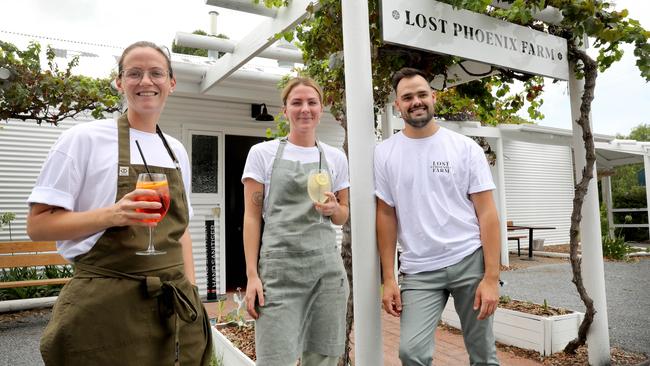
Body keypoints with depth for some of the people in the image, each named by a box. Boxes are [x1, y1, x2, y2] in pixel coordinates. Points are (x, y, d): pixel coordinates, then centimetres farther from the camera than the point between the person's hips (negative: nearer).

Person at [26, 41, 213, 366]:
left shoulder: (177, 151, 10)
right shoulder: (85, 138, -6)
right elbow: (38, 224, -7)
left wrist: (191, 295, 8)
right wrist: (112, 214, -22)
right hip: (106, 307, -5)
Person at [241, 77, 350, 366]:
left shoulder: (336, 158, 11)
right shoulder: (262, 153, 2)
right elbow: (252, 217, 0)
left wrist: (333, 209, -6)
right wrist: (252, 274, -7)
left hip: (327, 267, 3)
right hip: (279, 268, -3)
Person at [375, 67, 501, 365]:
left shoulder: (466, 148, -1)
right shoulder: (385, 153, 2)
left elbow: (487, 213, -3)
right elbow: (386, 216, 3)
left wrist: (491, 276, -9)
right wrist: (388, 279, -1)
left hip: (470, 261, 0)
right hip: (418, 270, 0)